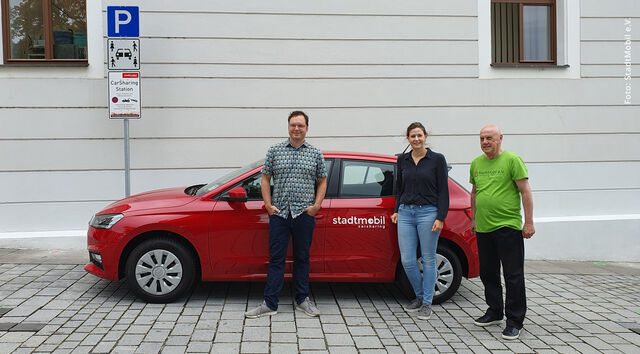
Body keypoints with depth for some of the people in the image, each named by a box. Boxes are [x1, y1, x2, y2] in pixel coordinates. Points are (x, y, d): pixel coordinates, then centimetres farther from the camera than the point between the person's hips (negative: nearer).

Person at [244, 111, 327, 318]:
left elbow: (322, 181, 12)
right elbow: (265, 178, 8)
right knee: (276, 258, 1)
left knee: (302, 257, 9)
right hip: (279, 213, 0)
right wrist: (268, 204, -2)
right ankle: (269, 304, 5)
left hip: (304, 214, 1)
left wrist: (316, 205, -2)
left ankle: (302, 300, 21)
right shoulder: (275, 151, 6)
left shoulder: (316, 154, 8)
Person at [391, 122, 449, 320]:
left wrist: (440, 218, -10)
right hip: (406, 213, 4)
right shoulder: (402, 160, 9)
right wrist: (397, 210, 12)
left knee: (428, 259, 4)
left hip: (428, 213, -4)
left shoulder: (437, 159, -2)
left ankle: (427, 303, 16)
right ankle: (420, 296, 24)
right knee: (407, 260, 2)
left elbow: (443, 190, -4)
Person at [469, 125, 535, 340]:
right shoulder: (476, 163, 12)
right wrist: (473, 219, 21)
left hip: (508, 227, -6)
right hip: (483, 228, 7)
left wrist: (529, 222, -12)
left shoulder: (512, 160, -6)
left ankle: (514, 322, 7)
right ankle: (494, 312, 31)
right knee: (488, 274, 15)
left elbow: (525, 192, -8)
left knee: (513, 276, -2)